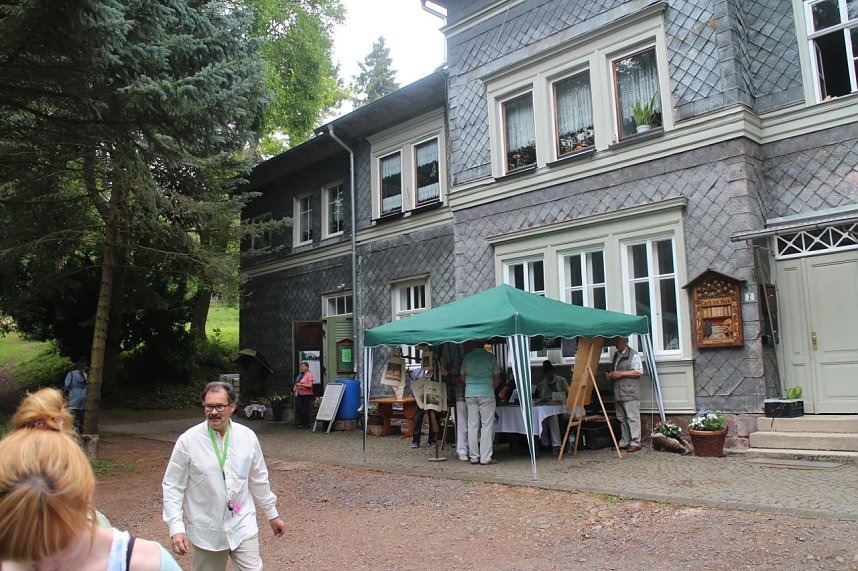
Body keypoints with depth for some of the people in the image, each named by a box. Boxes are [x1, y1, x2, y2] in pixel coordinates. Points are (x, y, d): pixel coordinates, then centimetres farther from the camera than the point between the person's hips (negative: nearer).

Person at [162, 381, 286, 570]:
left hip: (243, 526, 1)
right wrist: (176, 528, -14)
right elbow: (172, 487, -6)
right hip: (206, 531, -1)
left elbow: (259, 480, 8)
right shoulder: (188, 441, -11)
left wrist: (272, 514, 14)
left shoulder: (248, 437, -4)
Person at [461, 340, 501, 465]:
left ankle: (474, 456, 9)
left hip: (470, 394, 3)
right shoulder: (490, 357, -2)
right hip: (486, 393, -3)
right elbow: (497, 378, 4)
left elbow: (462, 376, 12)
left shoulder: (466, 357, 5)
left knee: (472, 425, 6)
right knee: (487, 425, 1)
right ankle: (485, 457, -1)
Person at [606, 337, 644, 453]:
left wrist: (621, 374, -16)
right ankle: (624, 442, 18)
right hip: (618, 394, 8)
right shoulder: (616, 355, 19)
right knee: (622, 418, 11)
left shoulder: (633, 355, -6)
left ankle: (635, 443, -4)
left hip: (630, 393, -8)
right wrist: (610, 375, 9)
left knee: (632, 418, -8)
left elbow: (639, 372, -13)